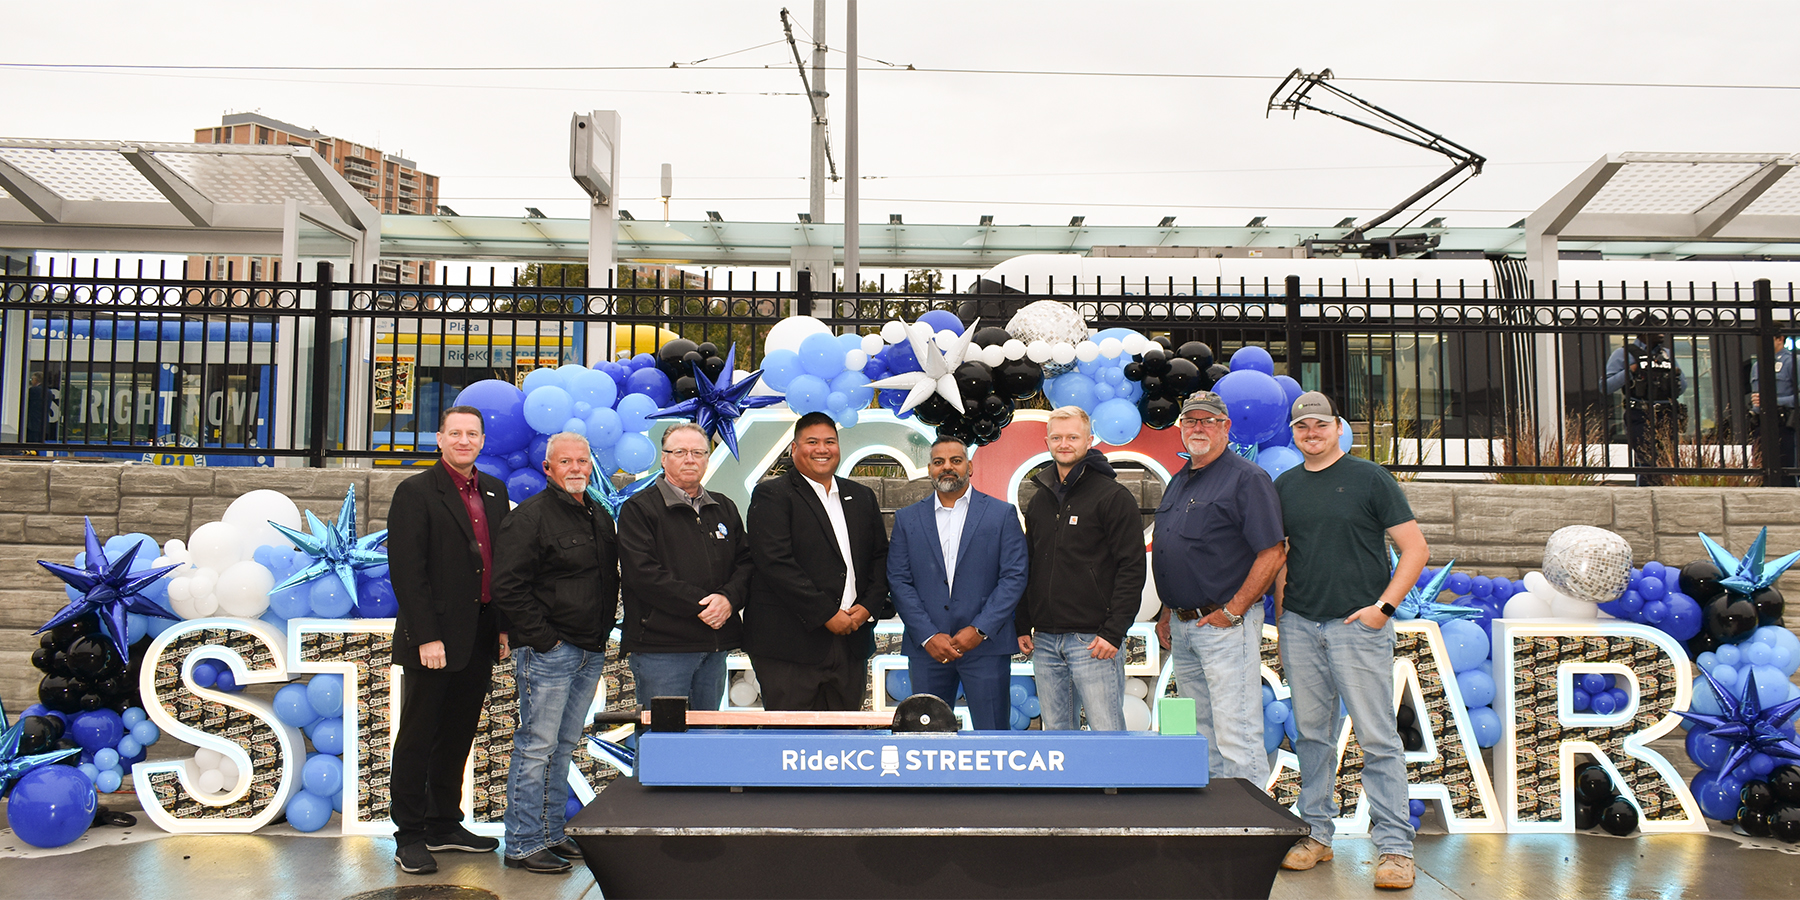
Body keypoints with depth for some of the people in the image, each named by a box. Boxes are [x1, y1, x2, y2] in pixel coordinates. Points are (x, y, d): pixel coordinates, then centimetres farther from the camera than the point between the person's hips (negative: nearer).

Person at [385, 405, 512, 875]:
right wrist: (427, 637, -17)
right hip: (431, 639, -6)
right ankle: (410, 837, 14)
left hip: (480, 639, 6)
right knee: (417, 739, 4)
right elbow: (406, 572, -13)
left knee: (458, 737, 15)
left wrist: (504, 626, 7)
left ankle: (445, 825, 27)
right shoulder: (415, 493, -8)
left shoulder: (494, 492, 12)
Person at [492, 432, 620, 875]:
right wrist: (544, 637, -15)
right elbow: (508, 585, -14)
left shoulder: (601, 518, 15)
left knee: (564, 746, 14)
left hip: (590, 652, 8)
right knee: (537, 747, -4)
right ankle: (523, 844, 4)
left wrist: (603, 631, 13)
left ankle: (551, 833, 23)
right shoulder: (530, 517, -9)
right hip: (548, 651, -8)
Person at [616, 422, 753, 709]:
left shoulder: (725, 509, 18)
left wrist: (728, 599, -10)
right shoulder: (639, 508, 0)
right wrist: (699, 605, -15)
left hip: (715, 647, 6)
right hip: (660, 646, -5)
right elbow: (642, 573, -12)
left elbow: (745, 562, 12)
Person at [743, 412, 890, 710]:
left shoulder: (862, 498, 17)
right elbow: (776, 563, -13)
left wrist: (869, 607, -1)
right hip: (790, 645, -5)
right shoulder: (771, 496, -2)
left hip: (851, 643, 5)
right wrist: (827, 615, -14)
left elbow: (880, 557, 17)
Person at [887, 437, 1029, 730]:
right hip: (927, 648, 2)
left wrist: (979, 630, -11)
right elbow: (898, 581, 3)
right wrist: (928, 636, -8)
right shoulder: (907, 519, 9)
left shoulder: (1002, 514, 4)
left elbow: (1014, 577, -2)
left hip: (986, 644, -2)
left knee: (992, 734, 1)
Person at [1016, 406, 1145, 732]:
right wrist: (1022, 625, 12)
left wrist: (1113, 631, -16)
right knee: (1056, 732, 11)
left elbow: (1132, 568, -10)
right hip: (1044, 640, 6)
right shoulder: (1039, 500, 15)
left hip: (1093, 641, -6)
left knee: (1107, 734, -4)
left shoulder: (1113, 496, -5)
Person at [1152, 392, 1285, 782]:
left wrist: (1232, 611, -15)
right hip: (1181, 627, 8)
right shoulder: (1178, 482, 17)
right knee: (1200, 736, 14)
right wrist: (1167, 613, 16)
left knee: (1235, 736, -7)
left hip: (1225, 626, -8)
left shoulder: (1247, 479, -8)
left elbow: (1273, 553, -15)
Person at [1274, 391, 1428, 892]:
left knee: (1377, 737, -3)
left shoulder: (1369, 478, -1)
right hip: (1300, 626, 4)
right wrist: (1280, 616, 10)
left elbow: (1415, 548, -3)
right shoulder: (1284, 487, 12)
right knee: (1312, 734, 10)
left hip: (1358, 625, -4)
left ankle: (1394, 846, 2)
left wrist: (1384, 606, -11)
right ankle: (1317, 834, 20)